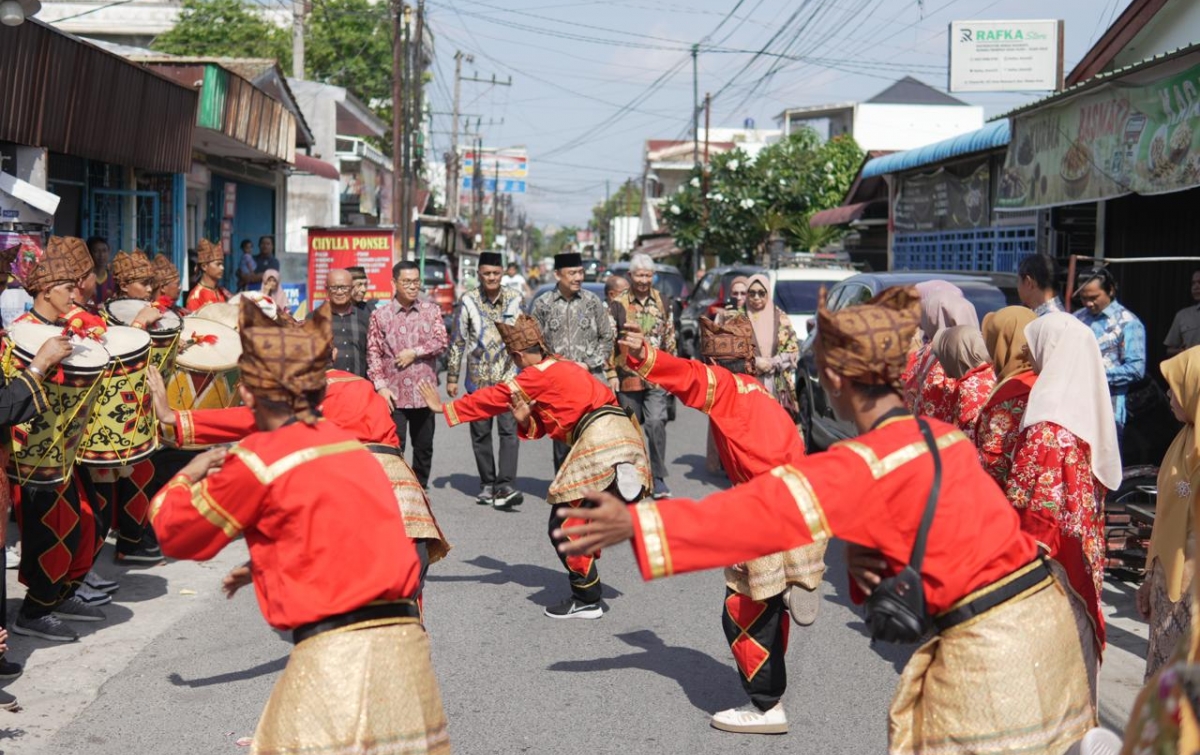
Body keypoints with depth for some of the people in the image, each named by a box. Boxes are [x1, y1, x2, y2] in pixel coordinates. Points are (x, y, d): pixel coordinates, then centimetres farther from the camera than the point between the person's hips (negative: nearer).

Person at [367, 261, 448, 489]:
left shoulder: (431, 311, 7)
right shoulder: (380, 315, 1)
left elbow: (441, 341, -2)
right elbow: (373, 353, -2)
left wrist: (414, 352, -11)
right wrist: (380, 386, -10)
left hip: (424, 392, 2)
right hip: (394, 394, -2)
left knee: (424, 446, 11)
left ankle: (421, 488, 25)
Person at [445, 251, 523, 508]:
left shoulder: (514, 298, 4)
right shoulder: (469, 301, 0)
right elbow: (457, 342, 4)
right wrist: (452, 377, 3)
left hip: (508, 376, 0)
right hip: (478, 378, 0)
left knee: (509, 430, -12)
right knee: (481, 433, 7)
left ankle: (505, 486, -17)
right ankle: (487, 485, 19)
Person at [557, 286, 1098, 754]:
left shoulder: (870, 463, -17)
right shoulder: (939, 436, 8)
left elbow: (764, 510, -20)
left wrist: (636, 524, -20)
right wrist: (859, 561, -10)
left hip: (991, 648, -8)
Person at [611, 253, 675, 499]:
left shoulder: (662, 303, 9)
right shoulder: (619, 305, 1)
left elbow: (670, 340, 15)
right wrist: (612, 375, -4)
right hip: (628, 377, 0)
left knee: (656, 423, -13)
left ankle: (658, 477, -4)